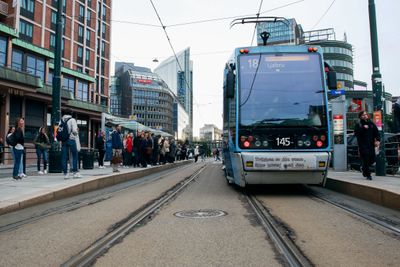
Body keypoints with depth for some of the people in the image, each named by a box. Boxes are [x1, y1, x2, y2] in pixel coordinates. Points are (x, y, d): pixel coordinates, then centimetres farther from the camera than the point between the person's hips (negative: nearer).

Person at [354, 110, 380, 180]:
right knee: (365, 159, -8)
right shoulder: (358, 125, 2)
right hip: (363, 145, -4)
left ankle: (364, 168, 33)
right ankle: (368, 175, 4)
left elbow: (376, 133, 8)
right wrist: (363, 128, -18)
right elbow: (356, 133, -11)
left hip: (371, 145, 4)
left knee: (372, 159, 4)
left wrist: (378, 140, -8)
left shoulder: (371, 124, 12)